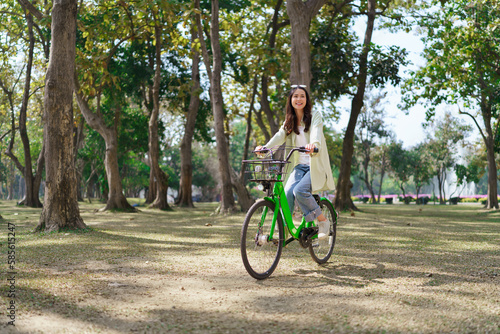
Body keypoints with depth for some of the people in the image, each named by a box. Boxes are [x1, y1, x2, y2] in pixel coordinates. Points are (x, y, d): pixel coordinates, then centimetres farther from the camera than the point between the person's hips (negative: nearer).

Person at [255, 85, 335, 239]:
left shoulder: (315, 116, 0)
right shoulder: (289, 120, 13)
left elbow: (316, 132, -22)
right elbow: (280, 136, -5)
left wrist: (313, 144, -46)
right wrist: (265, 147, -27)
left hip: (316, 165, -4)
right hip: (299, 166, 4)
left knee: (299, 190, -27)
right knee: (287, 193, -21)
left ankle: (323, 221, -7)